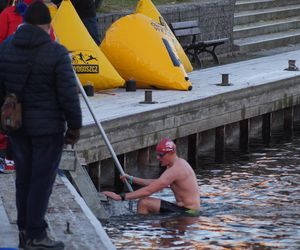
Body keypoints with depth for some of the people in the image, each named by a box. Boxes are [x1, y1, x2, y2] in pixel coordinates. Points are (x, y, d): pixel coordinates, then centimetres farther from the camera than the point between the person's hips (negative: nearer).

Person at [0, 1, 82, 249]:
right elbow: (68, 94, -13)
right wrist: (74, 126, -3)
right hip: (47, 126, -5)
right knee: (41, 180, 0)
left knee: (23, 178, 15)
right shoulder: (56, 53, -14)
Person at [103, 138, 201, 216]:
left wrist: (120, 197, -25)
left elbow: (148, 190, -25)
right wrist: (132, 179, 16)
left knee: (144, 203, -17)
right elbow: (157, 183, 22)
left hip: (188, 212, -11)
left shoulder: (175, 170, -21)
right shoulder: (180, 163, 12)